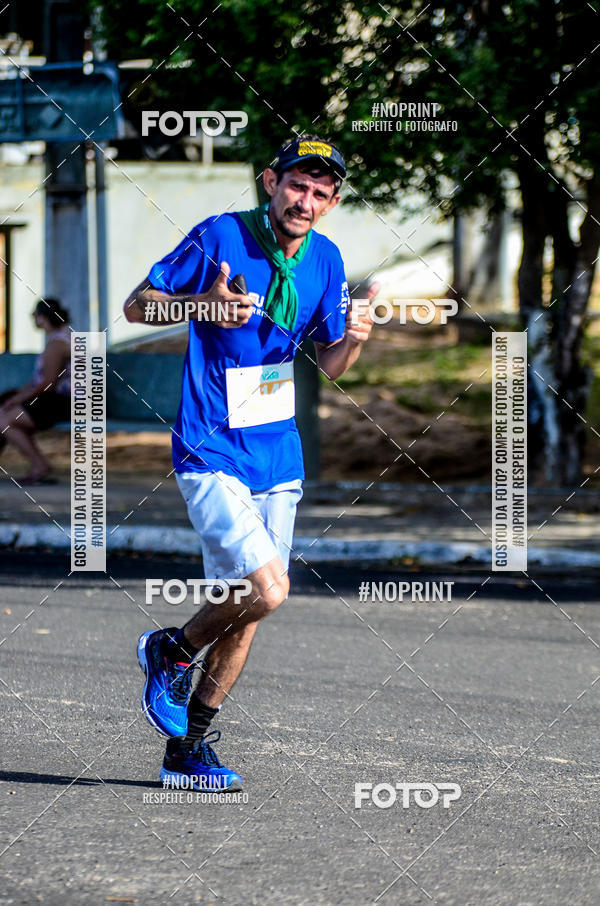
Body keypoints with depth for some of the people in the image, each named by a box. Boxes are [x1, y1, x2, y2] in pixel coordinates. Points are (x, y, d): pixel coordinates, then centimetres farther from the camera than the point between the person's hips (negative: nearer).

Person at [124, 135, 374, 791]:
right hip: (211, 456, -6)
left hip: (278, 455, 6)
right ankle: (170, 652, 9)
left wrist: (352, 341, -11)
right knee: (268, 589, -20)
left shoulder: (325, 259, 4)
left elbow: (328, 365, 13)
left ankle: (187, 750, 22)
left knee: (246, 608, 9)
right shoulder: (219, 237, -12)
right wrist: (204, 306, -25)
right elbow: (136, 305, -6)